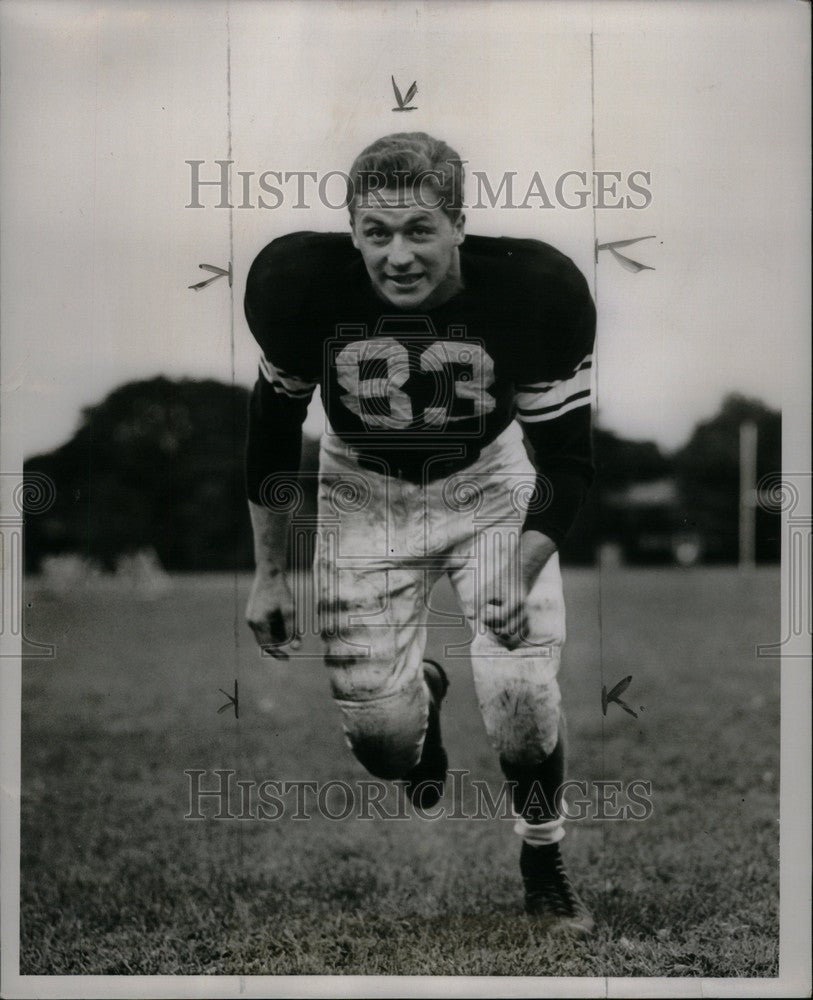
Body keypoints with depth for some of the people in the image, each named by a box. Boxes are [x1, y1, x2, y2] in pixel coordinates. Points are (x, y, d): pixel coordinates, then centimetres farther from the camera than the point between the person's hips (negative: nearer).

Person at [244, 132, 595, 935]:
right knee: (380, 738, -5)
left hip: (491, 483, -1)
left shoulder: (531, 290, -28)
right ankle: (416, 693, 35)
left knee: (521, 694, -16)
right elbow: (273, 425, -7)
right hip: (365, 492, 1)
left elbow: (565, 459, -18)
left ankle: (543, 864, 14)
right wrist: (268, 572, -1)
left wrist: (520, 574, -33)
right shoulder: (300, 283, -25)